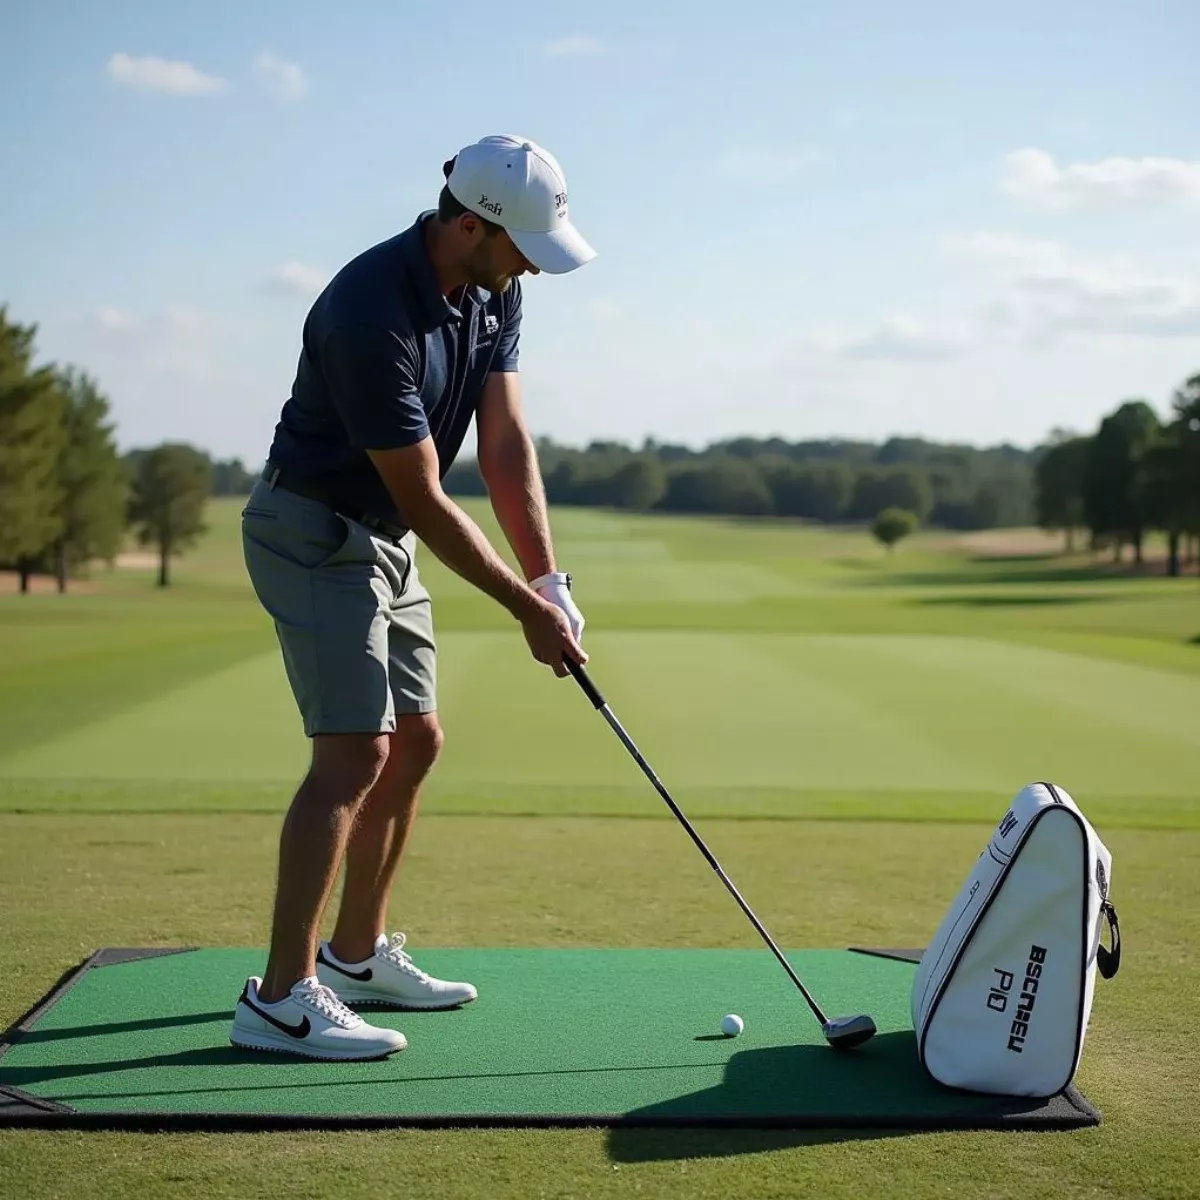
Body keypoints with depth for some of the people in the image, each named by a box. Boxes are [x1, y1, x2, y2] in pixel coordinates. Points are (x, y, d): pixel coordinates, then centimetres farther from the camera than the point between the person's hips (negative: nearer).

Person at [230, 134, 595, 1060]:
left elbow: (506, 444, -4)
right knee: (354, 751, -16)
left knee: (416, 743, 11)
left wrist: (550, 581, -13)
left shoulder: (493, 291, -2)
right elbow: (423, 498, -24)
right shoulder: (372, 316, -29)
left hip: (384, 538, 9)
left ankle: (358, 953, 23)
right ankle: (281, 997, -13)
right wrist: (524, 609, -18)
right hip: (314, 532, -9)